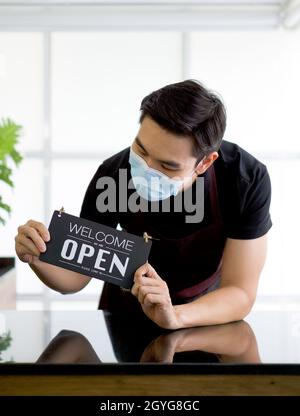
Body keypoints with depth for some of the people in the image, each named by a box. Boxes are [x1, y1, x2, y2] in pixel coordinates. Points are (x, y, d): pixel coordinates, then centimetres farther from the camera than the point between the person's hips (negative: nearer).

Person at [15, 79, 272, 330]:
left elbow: (240, 295, -26)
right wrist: (38, 258, -36)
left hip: (210, 315, -1)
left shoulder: (248, 181, -30)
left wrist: (174, 317, -45)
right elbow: (76, 276, -14)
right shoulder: (112, 175, -26)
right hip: (128, 307, 1)